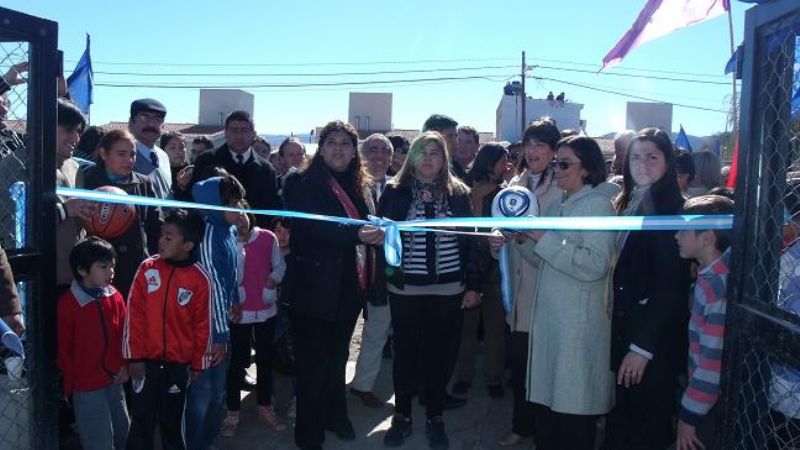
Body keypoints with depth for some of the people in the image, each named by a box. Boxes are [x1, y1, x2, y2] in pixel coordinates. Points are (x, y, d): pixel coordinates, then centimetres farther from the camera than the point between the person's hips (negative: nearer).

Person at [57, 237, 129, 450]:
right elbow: (64, 348, -7)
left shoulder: (115, 297, 0)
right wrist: (70, 386, -1)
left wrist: (125, 365, 1)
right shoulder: (68, 303, -15)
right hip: (87, 387, -5)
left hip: (115, 381, 5)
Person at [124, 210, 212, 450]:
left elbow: (202, 325, -1)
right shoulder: (147, 268, -6)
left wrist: (198, 364, 4)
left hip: (178, 364, 0)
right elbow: (134, 314, -2)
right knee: (142, 419, 7)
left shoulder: (200, 279, -9)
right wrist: (134, 356, -3)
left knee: (172, 421, 14)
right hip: (145, 360, 1)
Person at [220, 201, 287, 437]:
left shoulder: (268, 238, -5)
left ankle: (265, 408, 29)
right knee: (236, 363, 7)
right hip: (239, 312, -2)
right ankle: (233, 413, 19)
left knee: (265, 360, 14)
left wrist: (274, 278, -12)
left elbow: (280, 265, 3)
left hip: (266, 310, 2)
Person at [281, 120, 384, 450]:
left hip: (348, 287, 6)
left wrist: (378, 233, -3)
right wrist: (357, 234, -35)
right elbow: (314, 225, -24)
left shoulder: (360, 186, 11)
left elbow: (370, 225, 17)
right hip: (315, 287, -6)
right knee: (313, 361, 3)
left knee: (337, 356, 20)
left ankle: (335, 416, 37)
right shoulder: (305, 184, -8)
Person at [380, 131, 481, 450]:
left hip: (448, 289, 1)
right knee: (405, 352, 9)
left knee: (440, 353, 8)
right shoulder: (395, 192, 1)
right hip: (405, 288, 0)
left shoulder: (458, 193, 4)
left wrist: (474, 285, 1)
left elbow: (470, 240, 4)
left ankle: (435, 419, 24)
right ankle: (402, 416, 25)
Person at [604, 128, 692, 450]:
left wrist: (643, 346, -19)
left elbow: (672, 285, -17)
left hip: (653, 337, -7)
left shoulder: (672, 209, -12)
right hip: (622, 328, 7)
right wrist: (616, 327, 5)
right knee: (619, 420, 15)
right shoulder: (626, 203, 11)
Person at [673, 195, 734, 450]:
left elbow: (714, 364, -25)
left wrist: (688, 416, -17)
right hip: (704, 402, 8)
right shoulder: (710, 276, 0)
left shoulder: (720, 290, -25)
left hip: (711, 409, -8)